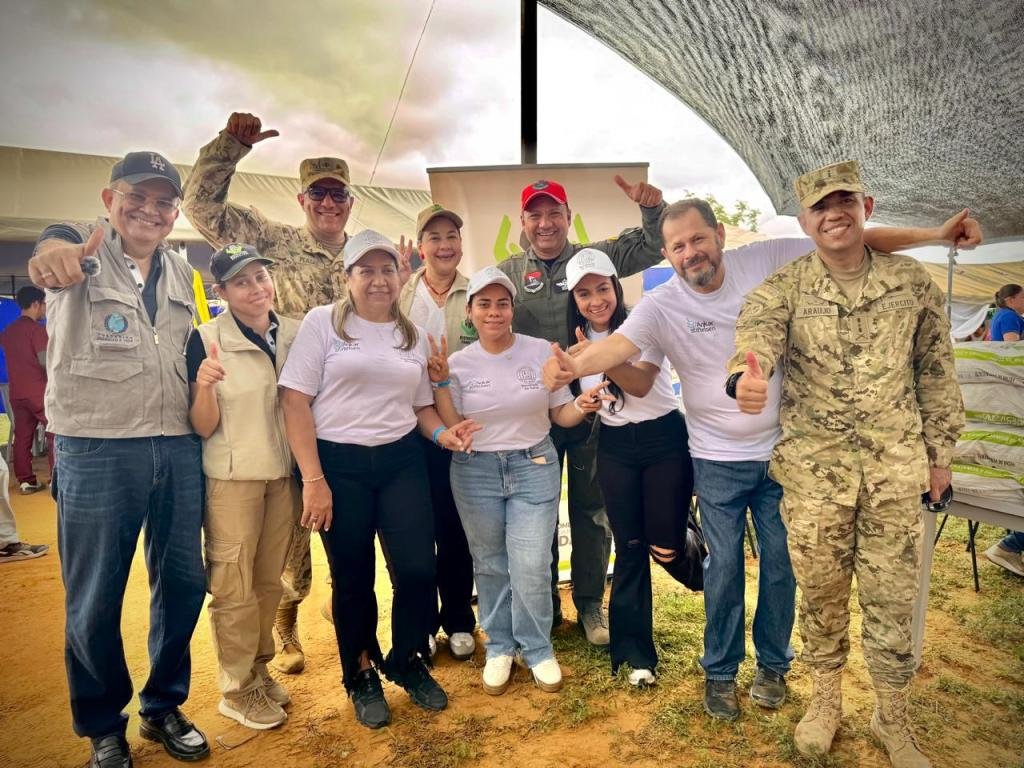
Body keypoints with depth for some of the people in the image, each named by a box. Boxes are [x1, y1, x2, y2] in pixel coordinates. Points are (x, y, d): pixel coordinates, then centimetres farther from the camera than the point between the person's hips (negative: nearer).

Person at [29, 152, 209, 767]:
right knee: (95, 602, 7)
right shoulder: (82, 247, -4)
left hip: (178, 449, 5)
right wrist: (53, 256, -52)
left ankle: (165, 708, 33)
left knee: (184, 585, 11)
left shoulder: (181, 272, 12)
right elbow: (54, 254, -29)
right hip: (96, 451, -4)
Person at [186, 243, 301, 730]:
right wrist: (205, 387, -31)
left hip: (284, 474, 4)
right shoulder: (207, 340, -12)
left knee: (270, 581, 15)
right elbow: (204, 427, -13)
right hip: (232, 479, -4)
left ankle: (259, 669, 34)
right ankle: (237, 689, 24)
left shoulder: (295, 334, 0)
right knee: (234, 586, 6)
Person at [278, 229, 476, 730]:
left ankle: (408, 663, 27)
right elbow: (295, 400, -7)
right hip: (339, 463, -3)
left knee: (418, 568, -1)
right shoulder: (322, 322, -2)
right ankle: (361, 677, 31)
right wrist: (313, 479, -13)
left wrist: (442, 434, -5)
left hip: (402, 461, 3)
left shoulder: (414, 336, 11)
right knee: (352, 577, 8)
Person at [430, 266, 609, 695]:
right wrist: (441, 383, -12)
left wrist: (582, 406, -19)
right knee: (490, 565, 12)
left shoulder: (541, 351, -4)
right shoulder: (459, 364, -3)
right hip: (476, 472, 1)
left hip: (534, 466, -1)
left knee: (531, 567, -4)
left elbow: (560, 414, 2)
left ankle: (537, 649, 20)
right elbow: (452, 430, -4)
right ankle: (500, 647, 31)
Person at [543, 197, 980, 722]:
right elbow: (616, 344, -32)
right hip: (718, 461, -2)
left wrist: (937, 234, -11)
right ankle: (719, 672, 28)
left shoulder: (767, 262, -9)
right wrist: (572, 366, -52)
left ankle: (773, 665, 35)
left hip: (780, 448, 2)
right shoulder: (662, 305, -14)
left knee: (781, 562, 12)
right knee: (724, 566, 6)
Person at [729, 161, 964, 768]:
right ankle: (826, 701, 33)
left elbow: (936, 371, 8)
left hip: (896, 466, 1)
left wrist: (939, 453, 9)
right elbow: (755, 335, -25)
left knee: (893, 596, 9)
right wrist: (747, 377, -48)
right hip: (814, 467, -1)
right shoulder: (782, 289, -5)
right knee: (820, 589, 11)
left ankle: (893, 718, 30)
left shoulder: (913, 282, 1)